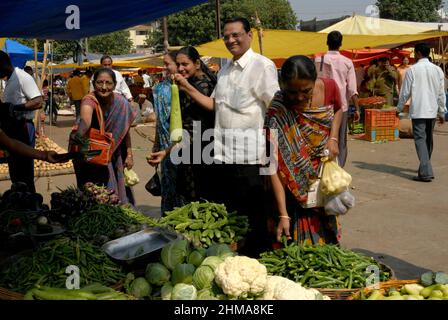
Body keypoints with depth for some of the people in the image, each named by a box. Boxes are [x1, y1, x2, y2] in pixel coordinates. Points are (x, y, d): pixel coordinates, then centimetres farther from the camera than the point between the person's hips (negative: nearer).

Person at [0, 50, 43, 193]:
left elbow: (39, 102, -23)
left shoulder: (22, 77, -14)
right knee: (14, 170, 15)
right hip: (12, 127, 10)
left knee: (25, 172, -5)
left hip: (22, 127, -10)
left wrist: (15, 107, -26)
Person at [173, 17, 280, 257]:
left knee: (253, 217, 2)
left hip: (250, 155, -7)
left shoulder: (262, 66, -7)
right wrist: (187, 88, 9)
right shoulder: (225, 70, 17)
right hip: (224, 153, 7)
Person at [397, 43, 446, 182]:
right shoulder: (437, 70, 5)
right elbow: (441, 93, 6)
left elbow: (405, 92, -5)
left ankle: (426, 172, -16)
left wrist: (399, 108, 10)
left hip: (418, 111, -5)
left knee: (420, 140, -7)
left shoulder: (412, 70, -8)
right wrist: (442, 112, 14)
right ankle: (425, 168, 31)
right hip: (432, 111, 5)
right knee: (428, 140, 17)